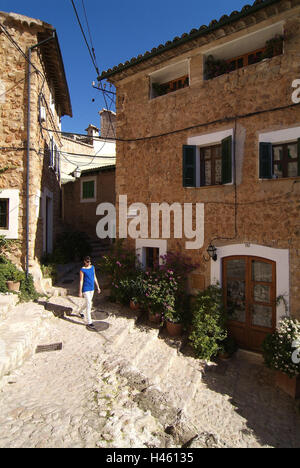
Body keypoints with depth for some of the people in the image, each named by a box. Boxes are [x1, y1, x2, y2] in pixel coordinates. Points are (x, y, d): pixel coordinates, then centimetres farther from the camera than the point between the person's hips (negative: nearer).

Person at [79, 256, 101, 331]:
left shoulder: (92, 267, 5)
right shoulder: (82, 270, -13)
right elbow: (81, 281, -12)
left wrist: (98, 287, 12)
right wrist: (80, 292, -11)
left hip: (92, 288, 7)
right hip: (85, 289, -7)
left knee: (88, 303, 21)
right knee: (89, 304, -8)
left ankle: (81, 312, 49)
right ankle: (89, 323, -2)